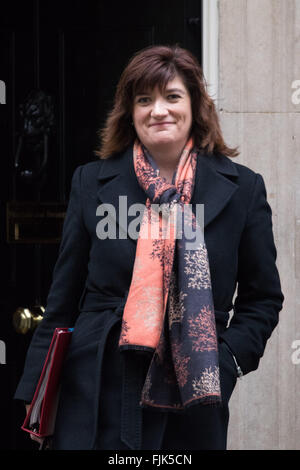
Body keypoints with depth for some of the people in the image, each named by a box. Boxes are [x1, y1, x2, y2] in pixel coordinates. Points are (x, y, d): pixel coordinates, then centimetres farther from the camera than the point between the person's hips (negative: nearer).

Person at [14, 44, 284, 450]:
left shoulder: (242, 188, 4)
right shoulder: (91, 183, 5)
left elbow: (263, 298, 9)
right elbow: (63, 299, 8)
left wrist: (228, 360, -6)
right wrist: (37, 393, 5)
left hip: (192, 404, 0)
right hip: (98, 400, 0)